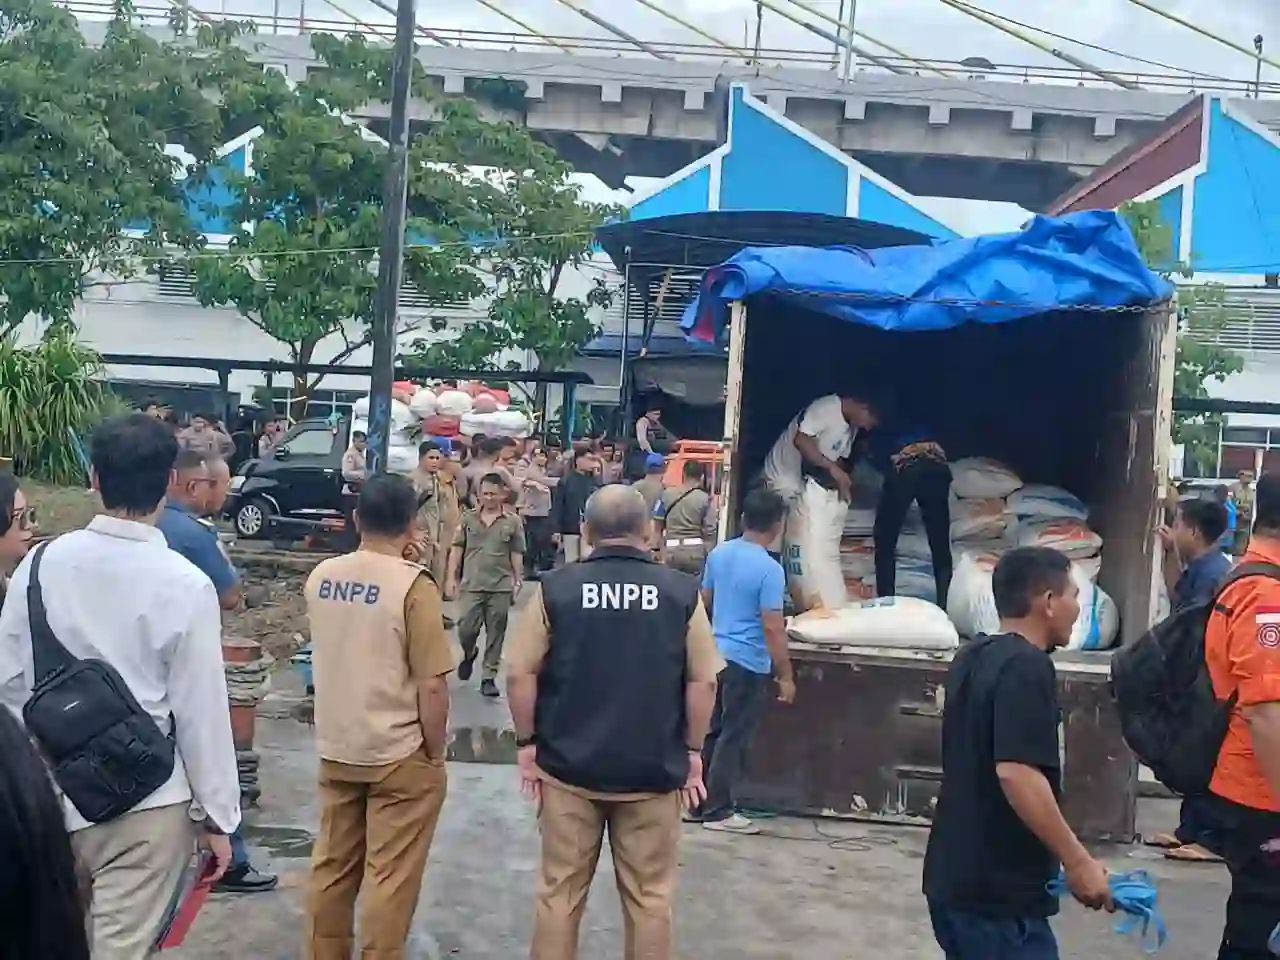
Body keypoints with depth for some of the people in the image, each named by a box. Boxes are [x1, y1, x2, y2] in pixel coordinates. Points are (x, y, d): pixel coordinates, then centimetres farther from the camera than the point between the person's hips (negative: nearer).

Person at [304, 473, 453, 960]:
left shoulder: (320, 576, 0)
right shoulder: (413, 584, -18)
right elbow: (431, 685, -19)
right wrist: (435, 753, -5)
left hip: (336, 748, 6)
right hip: (398, 754, -6)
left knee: (332, 867, 17)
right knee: (389, 877, 6)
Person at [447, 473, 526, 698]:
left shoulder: (513, 521, -1)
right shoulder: (468, 518, 2)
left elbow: (517, 555, 4)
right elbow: (457, 549, 6)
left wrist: (517, 582, 3)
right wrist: (452, 578, 2)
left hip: (501, 586, 0)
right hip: (471, 585, 0)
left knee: (496, 633, 5)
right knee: (465, 629, -2)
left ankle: (489, 676, 16)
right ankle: (469, 653, 31)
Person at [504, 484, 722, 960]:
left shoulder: (555, 588, -6)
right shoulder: (682, 592, -5)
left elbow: (519, 674, -5)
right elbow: (703, 681, -2)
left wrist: (527, 744, 5)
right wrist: (691, 752, 8)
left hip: (569, 764, 0)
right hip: (654, 769, 0)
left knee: (560, 892, 12)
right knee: (650, 898, 11)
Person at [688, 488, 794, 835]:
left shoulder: (719, 553, 3)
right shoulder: (769, 569, -19)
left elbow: (704, 601, 14)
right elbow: (772, 628, -20)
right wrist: (786, 675, -13)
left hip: (717, 655, 7)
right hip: (748, 663, -7)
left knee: (712, 732, 16)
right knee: (734, 737, 3)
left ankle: (700, 803, 23)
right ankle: (718, 810, 11)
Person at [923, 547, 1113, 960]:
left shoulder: (973, 658, 12)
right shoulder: (1026, 667, -17)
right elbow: (1016, 772, -27)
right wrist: (1077, 861, -21)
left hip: (955, 877, 9)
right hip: (998, 889, -9)